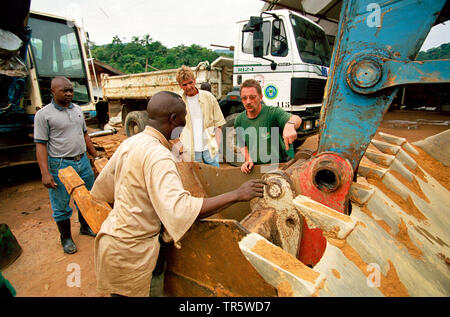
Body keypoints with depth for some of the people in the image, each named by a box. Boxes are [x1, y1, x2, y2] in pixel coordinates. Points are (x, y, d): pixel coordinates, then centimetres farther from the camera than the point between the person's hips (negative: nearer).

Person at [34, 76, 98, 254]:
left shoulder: (77, 110, 8)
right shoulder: (43, 115, -9)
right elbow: (40, 145, -11)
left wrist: (96, 156, 15)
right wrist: (45, 173, -18)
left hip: (83, 161, 6)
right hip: (60, 165, -5)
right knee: (61, 206, 8)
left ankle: (85, 227, 40)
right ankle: (66, 238, 27)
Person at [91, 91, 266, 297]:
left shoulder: (129, 143, 2)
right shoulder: (158, 155, -27)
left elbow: (102, 188, 12)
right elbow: (180, 209, -39)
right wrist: (236, 195, -33)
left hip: (113, 236, 8)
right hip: (129, 251, -8)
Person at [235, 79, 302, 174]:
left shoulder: (273, 112, -12)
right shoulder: (239, 120, 2)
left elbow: (297, 119, -28)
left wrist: (290, 124, -51)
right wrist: (248, 159, -1)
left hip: (279, 164, -2)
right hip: (256, 168, 3)